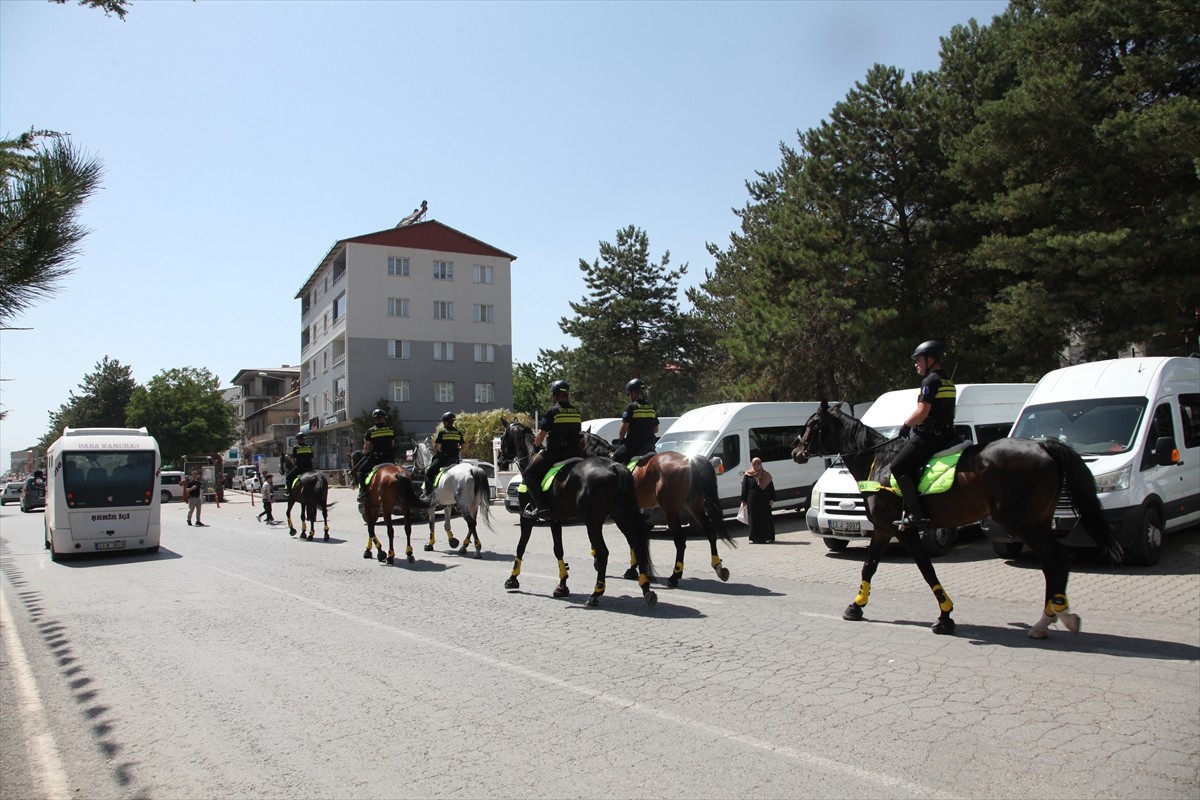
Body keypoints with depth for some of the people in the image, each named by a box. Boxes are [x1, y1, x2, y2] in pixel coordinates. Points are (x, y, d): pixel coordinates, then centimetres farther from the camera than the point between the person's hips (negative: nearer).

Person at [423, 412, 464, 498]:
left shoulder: (442, 432, -6)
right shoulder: (458, 433, 7)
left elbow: (435, 447, -5)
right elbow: (462, 447, 10)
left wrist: (437, 452, 14)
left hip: (443, 457, -5)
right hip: (455, 458, 5)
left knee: (429, 473, 3)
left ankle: (428, 494, -10)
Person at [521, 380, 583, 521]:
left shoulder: (552, 411, -7)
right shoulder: (576, 412, 12)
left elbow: (540, 436, -6)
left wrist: (537, 445, 14)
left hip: (554, 452, -6)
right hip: (574, 453, 6)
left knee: (528, 475, 3)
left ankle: (541, 507, -13)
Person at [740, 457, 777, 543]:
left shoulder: (766, 475, 9)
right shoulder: (747, 475, 3)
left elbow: (771, 488, 8)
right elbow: (744, 489, 4)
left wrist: (772, 499, -1)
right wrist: (745, 501, -1)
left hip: (765, 502, 2)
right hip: (753, 502, -1)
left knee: (766, 519, 3)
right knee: (754, 520, 1)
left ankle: (766, 537, 11)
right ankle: (754, 538, 7)